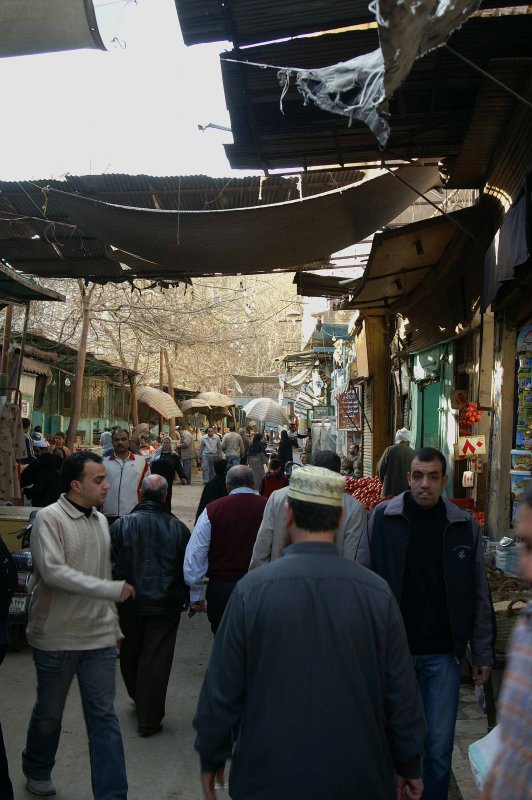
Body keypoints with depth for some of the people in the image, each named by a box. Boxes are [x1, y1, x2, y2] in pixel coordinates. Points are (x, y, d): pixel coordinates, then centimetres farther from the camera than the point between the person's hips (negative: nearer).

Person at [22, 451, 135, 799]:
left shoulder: (100, 520, 6)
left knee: (104, 717, 6)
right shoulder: (49, 518, -14)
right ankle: (37, 770, 44)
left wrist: (114, 624, 12)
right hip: (57, 638, -4)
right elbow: (53, 571, -25)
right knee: (49, 712, 17)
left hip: (100, 637, 4)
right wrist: (113, 590, -25)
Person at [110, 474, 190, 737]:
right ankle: (149, 719, 11)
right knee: (156, 660, 6)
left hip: (128, 604, 1)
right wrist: (187, 598, 14)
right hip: (165, 605, -1)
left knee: (130, 655, 22)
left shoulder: (120, 525, -8)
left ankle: (138, 699, 43)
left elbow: (110, 565, -5)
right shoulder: (178, 528, -6)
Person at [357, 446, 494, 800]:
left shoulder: (465, 526, -2)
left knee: (438, 750, 6)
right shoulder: (382, 518, -6)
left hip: (442, 655, 0)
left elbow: (479, 596, 5)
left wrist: (483, 653, 7)